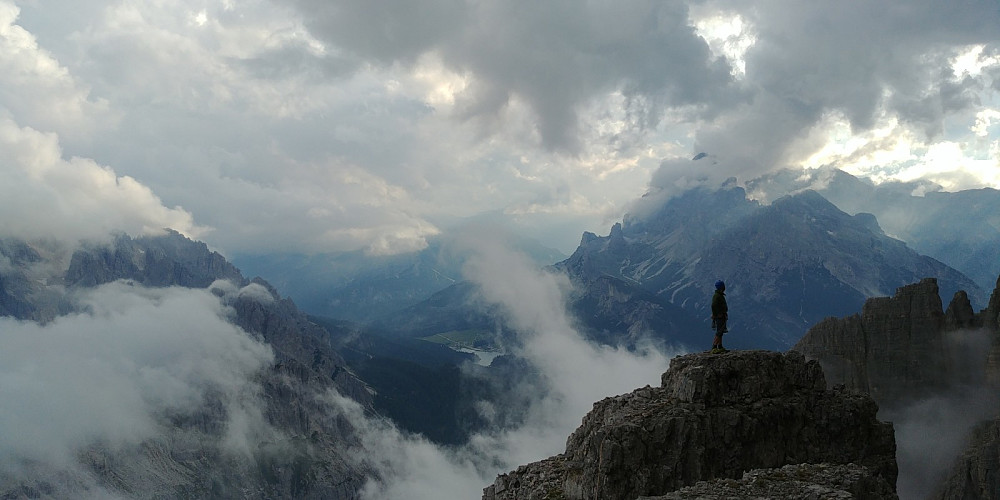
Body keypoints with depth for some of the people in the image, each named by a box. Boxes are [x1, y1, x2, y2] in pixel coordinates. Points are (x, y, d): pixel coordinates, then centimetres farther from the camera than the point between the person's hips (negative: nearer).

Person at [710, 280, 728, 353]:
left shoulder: (720, 295, 15)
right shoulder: (717, 296, -18)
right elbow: (713, 306, -26)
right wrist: (715, 315, -22)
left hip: (722, 317, 10)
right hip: (719, 317, -10)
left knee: (720, 333, 13)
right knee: (719, 333, -11)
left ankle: (720, 347, 18)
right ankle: (714, 348, -13)